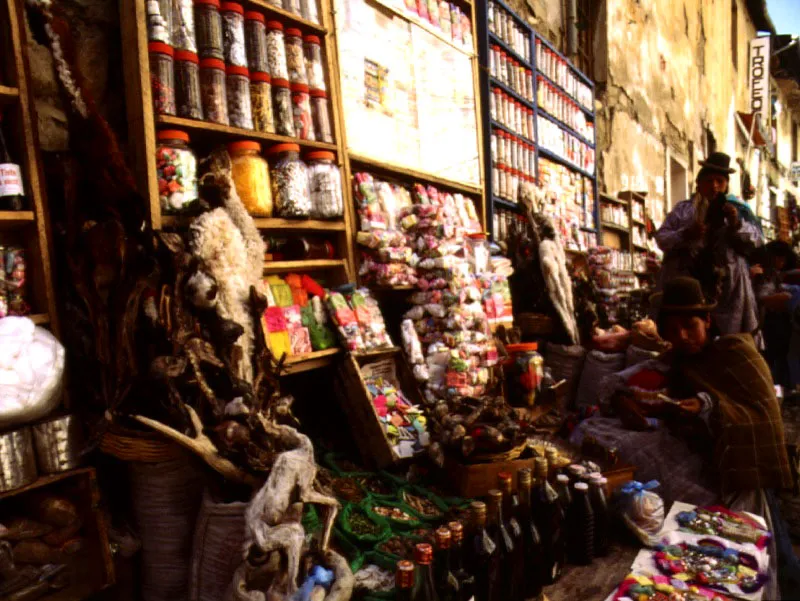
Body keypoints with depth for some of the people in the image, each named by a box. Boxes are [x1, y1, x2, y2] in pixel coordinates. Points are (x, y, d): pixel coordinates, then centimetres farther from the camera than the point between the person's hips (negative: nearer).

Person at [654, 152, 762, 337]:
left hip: (726, 289, 1)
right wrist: (685, 234, -14)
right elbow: (661, 238, 3)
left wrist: (737, 223, -10)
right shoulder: (683, 209, 11)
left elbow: (756, 241, 7)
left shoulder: (736, 210, 15)